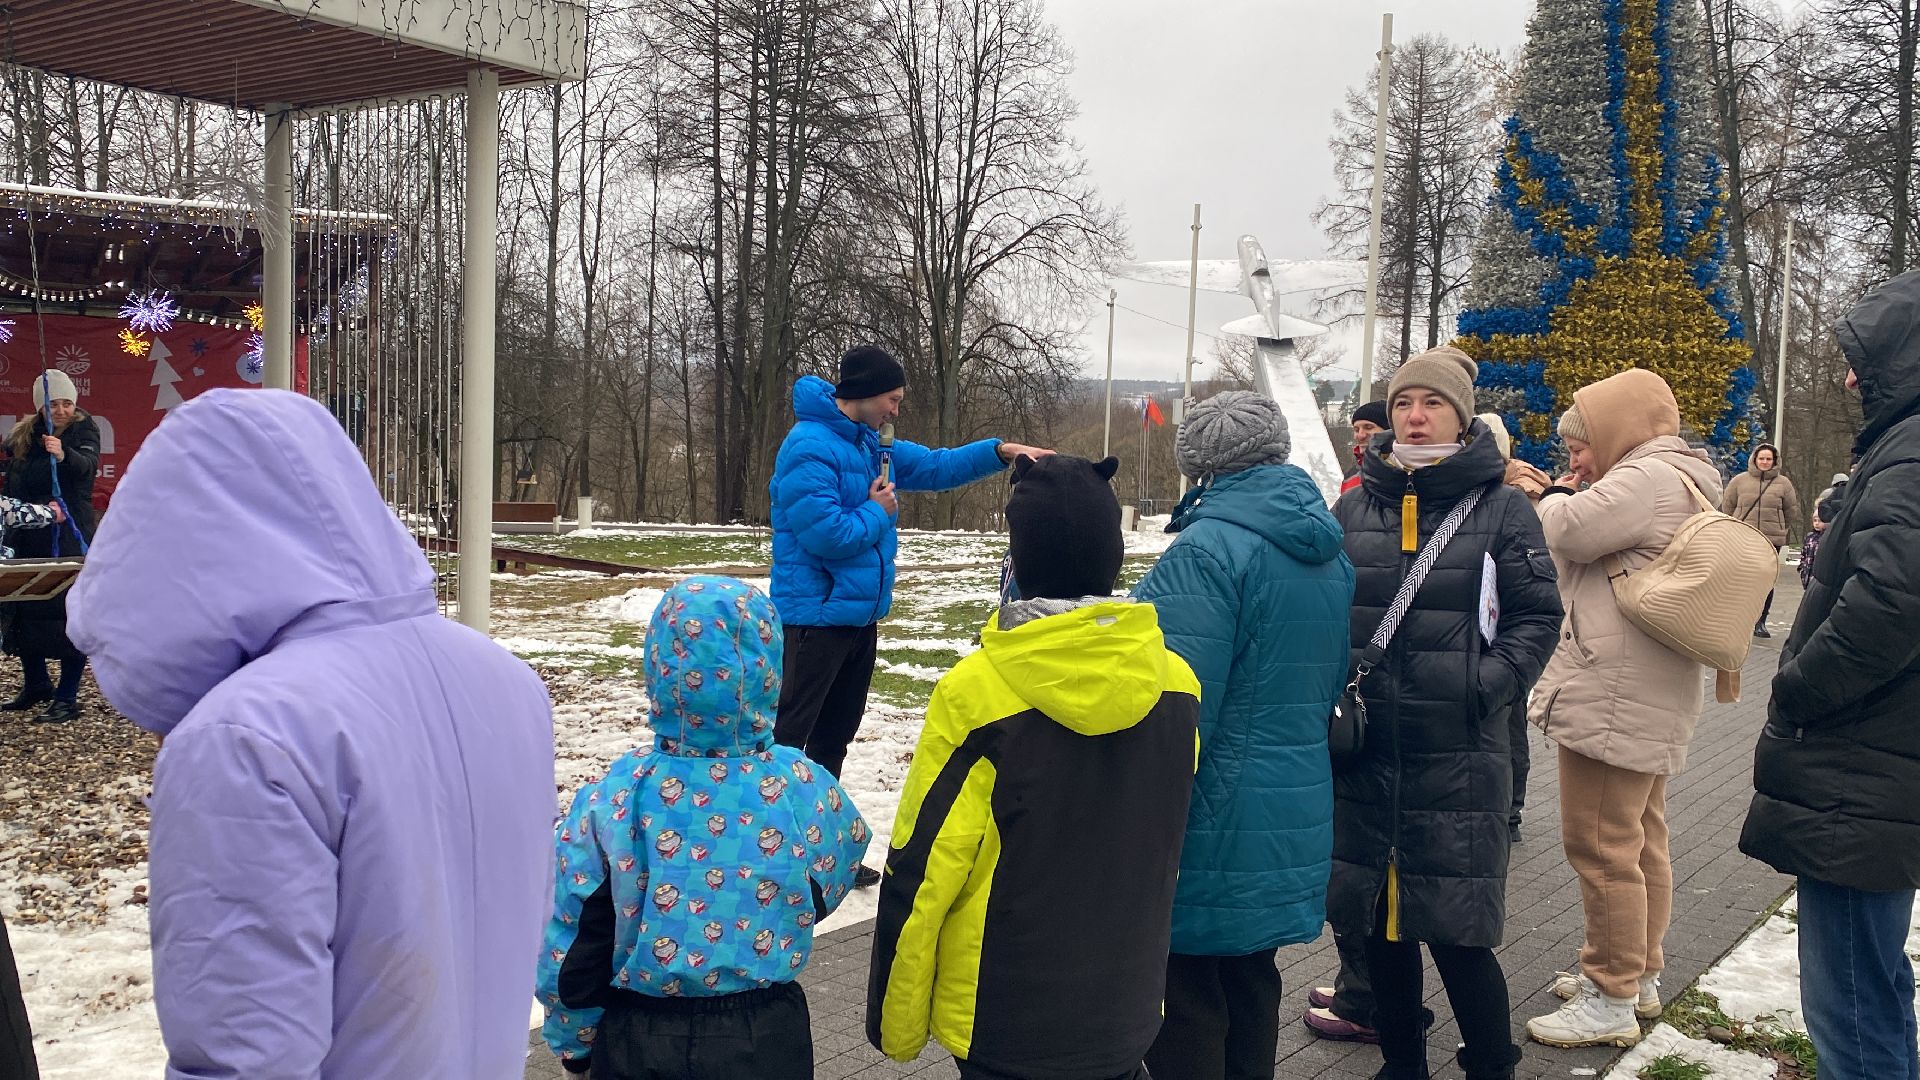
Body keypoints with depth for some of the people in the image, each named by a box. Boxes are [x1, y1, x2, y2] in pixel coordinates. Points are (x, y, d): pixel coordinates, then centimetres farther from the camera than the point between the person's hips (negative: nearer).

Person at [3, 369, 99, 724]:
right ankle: (36, 685, 26)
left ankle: (67, 698, 0)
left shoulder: (83, 431, -5)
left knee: (70, 614, -6)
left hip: (69, 538, -6)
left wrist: (63, 455, -46)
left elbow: (87, 465, -26)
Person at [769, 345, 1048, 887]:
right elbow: (825, 533, -25)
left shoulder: (872, 445, 12)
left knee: (833, 738, 17)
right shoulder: (810, 446, -18)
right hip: (816, 619, -10)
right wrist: (876, 514, -9)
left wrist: (1000, 451, 4)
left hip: (860, 617, 10)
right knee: (786, 740, -5)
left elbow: (936, 466, 18)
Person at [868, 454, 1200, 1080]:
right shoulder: (1177, 682, -7)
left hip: (1005, 1029, -4)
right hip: (1128, 1018, 4)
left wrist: (895, 1026, -4)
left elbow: (919, 878, -15)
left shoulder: (977, 692, -21)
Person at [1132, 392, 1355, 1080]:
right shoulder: (1329, 555, 9)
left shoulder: (1209, 550, -18)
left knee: (1185, 1001, 2)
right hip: (1295, 815, 8)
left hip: (1216, 823, -8)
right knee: (1250, 985, 19)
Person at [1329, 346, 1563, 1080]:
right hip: (1363, 751, 4)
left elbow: (1536, 616, -1)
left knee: (1456, 931, -1)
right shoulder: (1356, 507, 8)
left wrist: (1488, 684, -14)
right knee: (1377, 915, 12)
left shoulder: (1502, 507, 0)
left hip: (1457, 755, -4)